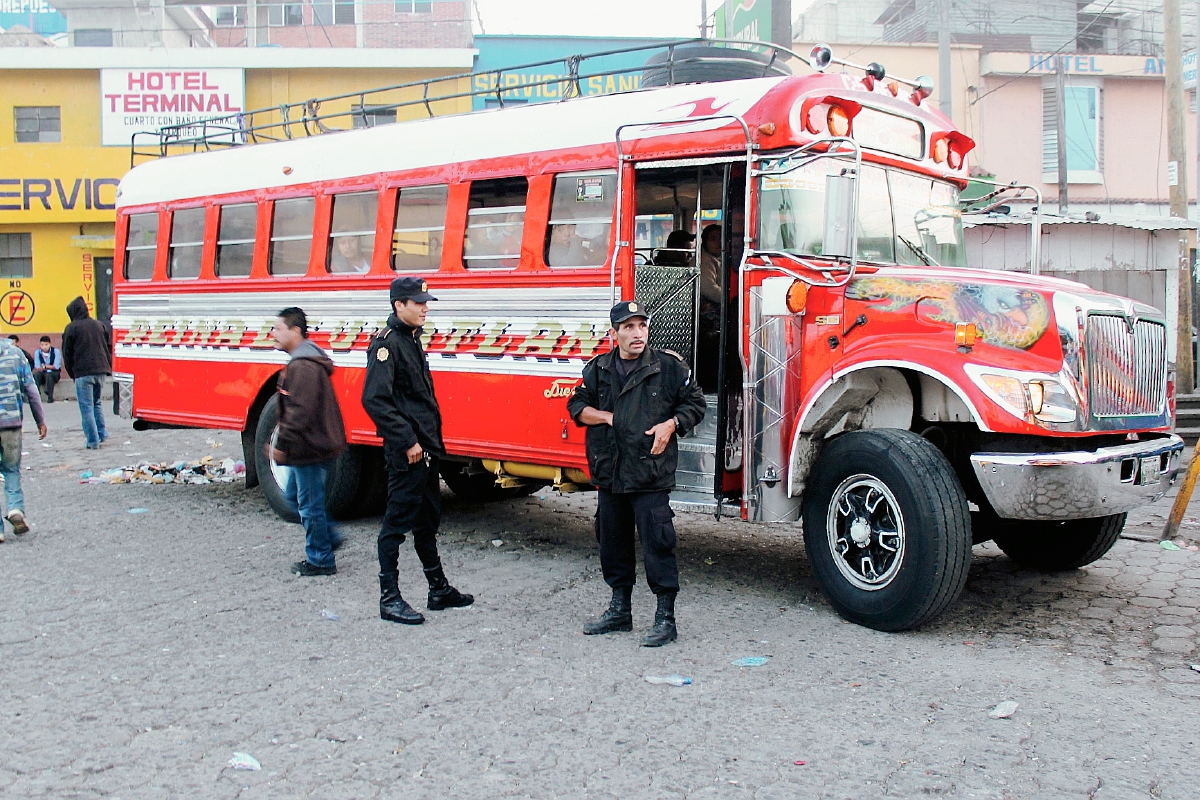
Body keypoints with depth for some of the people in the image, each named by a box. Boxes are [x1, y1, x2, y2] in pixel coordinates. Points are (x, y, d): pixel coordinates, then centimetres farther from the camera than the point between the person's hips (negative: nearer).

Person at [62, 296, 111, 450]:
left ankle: (93, 441, -2)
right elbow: (109, 347, 15)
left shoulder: (71, 328, -3)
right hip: (101, 370, 5)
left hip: (83, 372, -5)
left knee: (86, 407, -1)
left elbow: (67, 354, 0)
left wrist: (72, 373, 10)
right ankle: (102, 433, 15)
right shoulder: (100, 325, 12)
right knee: (96, 403, 22)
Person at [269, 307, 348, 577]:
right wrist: (282, 443, 24)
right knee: (294, 495, 21)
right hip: (314, 445, 11)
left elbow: (299, 412, -26)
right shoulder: (303, 361, 14)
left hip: (310, 449, -11)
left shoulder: (303, 366, -21)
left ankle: (320, 560, 11)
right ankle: (329, 538, 28)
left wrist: (282, 444, -21)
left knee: (310, 504, 0)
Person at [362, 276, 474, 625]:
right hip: (406, 452, -10)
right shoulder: (387, 343, -13)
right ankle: (389, 599, 6)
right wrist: (406, 442, -21)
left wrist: (433, 441, 18)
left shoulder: (412, 341, 16)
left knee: (427, 520, 16)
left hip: (425, 449, 10)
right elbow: (374, 400, -22)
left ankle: (439, 589, 27)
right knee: (397, 523, -2)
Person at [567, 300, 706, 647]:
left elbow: (694, 403, 4)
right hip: (609, 475, 5)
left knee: (657, 546, -4)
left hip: (651, 476, -5)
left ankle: (665, 618, 7)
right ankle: (619, 610, 30)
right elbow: (576, 405, 11)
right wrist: (607, 417, -5)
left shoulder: (669, 367, -3)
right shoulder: (597, 369, 7)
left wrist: (671, 424, -12)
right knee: (613, 545, 15)